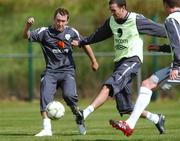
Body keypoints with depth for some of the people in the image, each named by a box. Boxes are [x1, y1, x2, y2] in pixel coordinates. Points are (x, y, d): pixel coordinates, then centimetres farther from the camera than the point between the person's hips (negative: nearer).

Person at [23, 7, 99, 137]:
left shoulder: (71, 32, 4)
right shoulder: (45, 32, 0)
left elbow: (84, 44, 18)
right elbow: (27, 36, -5)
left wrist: (94, 61, 23)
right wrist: (28, 26, -26)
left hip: (67, 69, -1)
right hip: (51, 71, 1)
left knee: (69, 94, -23)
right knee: (45, 96, -16)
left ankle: (79, 116, 6)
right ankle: (47, 129, -14)